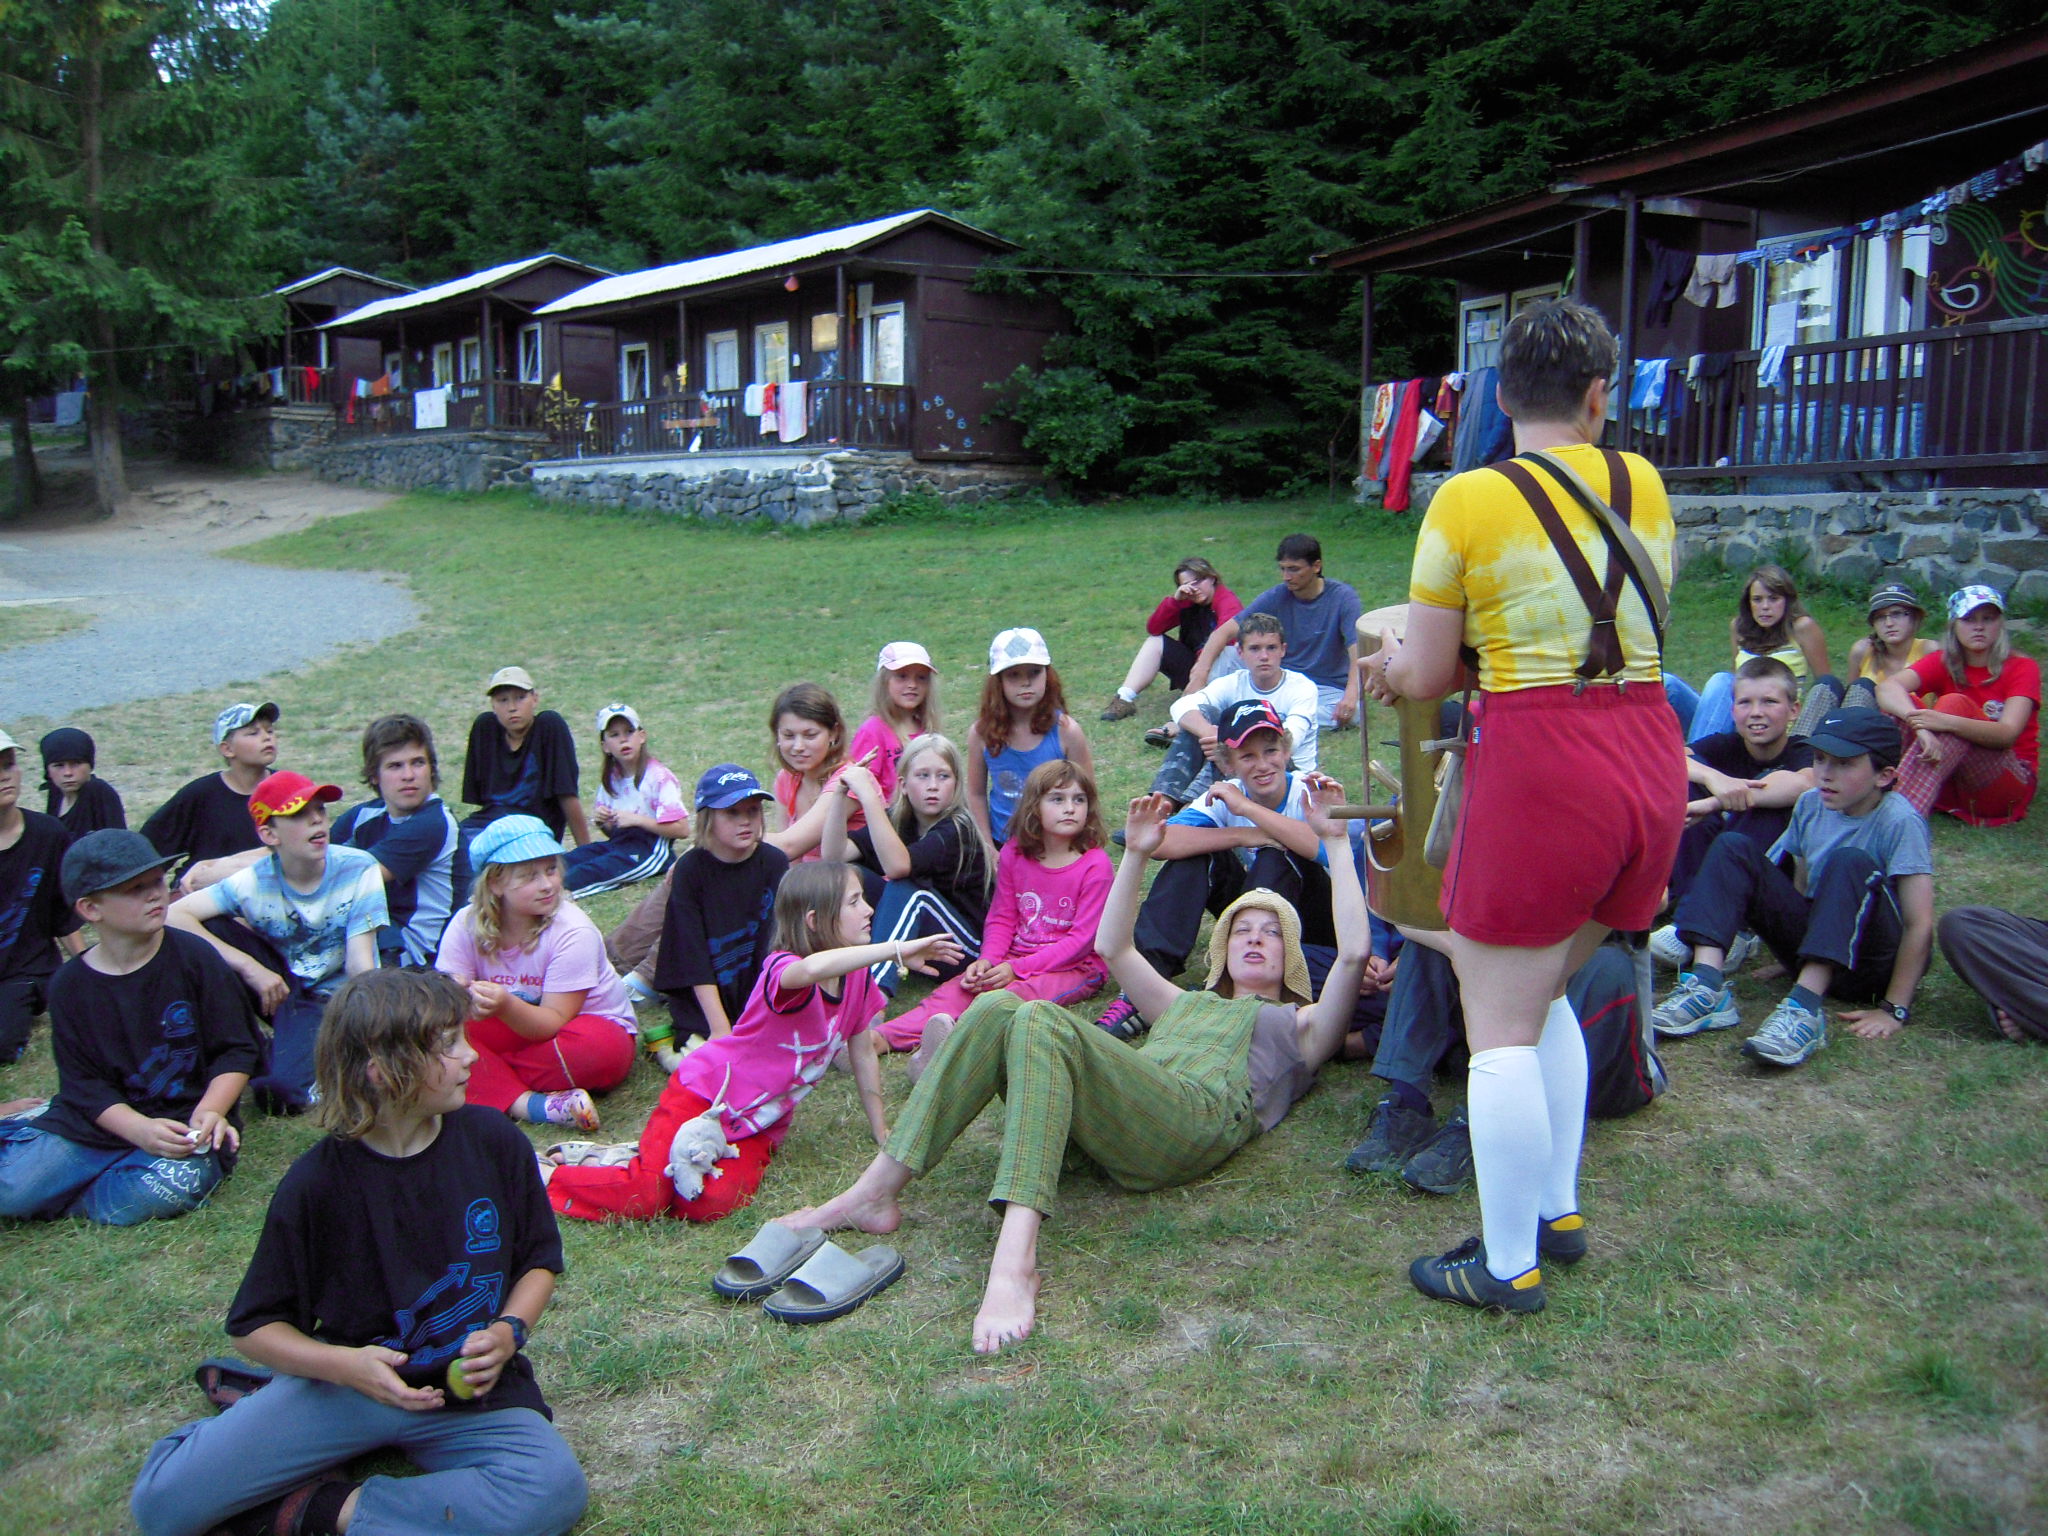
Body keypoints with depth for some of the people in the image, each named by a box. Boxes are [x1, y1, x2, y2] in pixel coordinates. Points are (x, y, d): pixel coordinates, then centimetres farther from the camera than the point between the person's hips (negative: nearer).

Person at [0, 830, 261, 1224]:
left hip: (185, 1122, -1)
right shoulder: (70, 985, 1)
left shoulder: (194, 957, -4)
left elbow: (236, 1051, -2)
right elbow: (86, 1086, -2)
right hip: (100, 1122, 1)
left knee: (170, 1188, -32)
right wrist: (141, 1129, -21)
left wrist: (209, 1112, -20)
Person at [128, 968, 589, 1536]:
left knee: (555, 1490, -30)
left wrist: (508, 1331, -13)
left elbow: (539, 1260, 7)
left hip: (473, 1386, 2)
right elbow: (255, 1326, -3)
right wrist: (343, 1365, -22)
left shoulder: (494, 1141, -5)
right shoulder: (316, 1184, -11)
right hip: (347, 1383, -2)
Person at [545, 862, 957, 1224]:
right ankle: (545, 1176, 2)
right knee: (645, 1197, -21)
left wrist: (881, 1130, 14)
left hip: (758, 1128, 6)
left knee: (713, 1205, -23)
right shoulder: (783, 970, -24)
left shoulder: (857, 978, 0)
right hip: (703, 1093, -6)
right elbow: (811, 970, -50)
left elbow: (863, 1054, 12)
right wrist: (897, 948, -49)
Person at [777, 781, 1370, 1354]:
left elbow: (1353, 952, 11)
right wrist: (1136, 853, 31)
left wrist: (1334, 842, 10)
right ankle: (876, 1192, -26)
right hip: (1112, 1127, 6)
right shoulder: (1187, 1005, 43)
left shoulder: (1300, 1024, 28)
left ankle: (1016, 1261, -48)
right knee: (997, 1008, -19)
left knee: (1039, 1021, -31)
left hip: (1197, 1121, -5)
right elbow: (1113, 947, 39)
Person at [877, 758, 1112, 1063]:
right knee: (958, 988, -19)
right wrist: (988, 960, -12)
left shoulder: (1095, 865, -10)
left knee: (1013, 994, -35)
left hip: (1076, 967, -5)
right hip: (1016, 961, 6)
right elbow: (1001, 918, 10)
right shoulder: (1015, 854, 6)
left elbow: (1083, 938, -14)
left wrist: (1017, 968, -20)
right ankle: (881, 1037, -37)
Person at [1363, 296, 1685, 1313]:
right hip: (1653, 759, 7)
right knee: (1542, 993, 23)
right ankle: (1559, 1213, 31)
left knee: (1500, 1023, 5)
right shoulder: (1643, 486, 10)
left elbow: (1425, 677, -2)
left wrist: (1386, 666, 22)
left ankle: (1511, 1267, 13)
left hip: (1538, 761, -6)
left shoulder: (1468, 502, -5)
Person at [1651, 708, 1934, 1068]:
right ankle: (1707, 987, -27)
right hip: (1814, 937, 6)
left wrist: (1895, 1010, -22)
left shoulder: (1900, 821, -16)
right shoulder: (1811, 805, 1)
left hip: (1877, 960, -6)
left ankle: (1804, 1007, -40)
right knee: (1733, 847, -7)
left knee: (1851, 862, -31)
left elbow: (1919, 925, -19)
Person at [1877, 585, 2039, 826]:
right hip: (1951, 783, 3)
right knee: (1901, 704, -19)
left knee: (1954, 703, -28)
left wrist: (1947, 722, -39)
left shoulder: (2022, 667, -3)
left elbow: (2007, 734, -21)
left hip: (2012, 780, -3)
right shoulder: (1943, 663, 5)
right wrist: (1920, 725, -39)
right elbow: (1888, 687, -18)